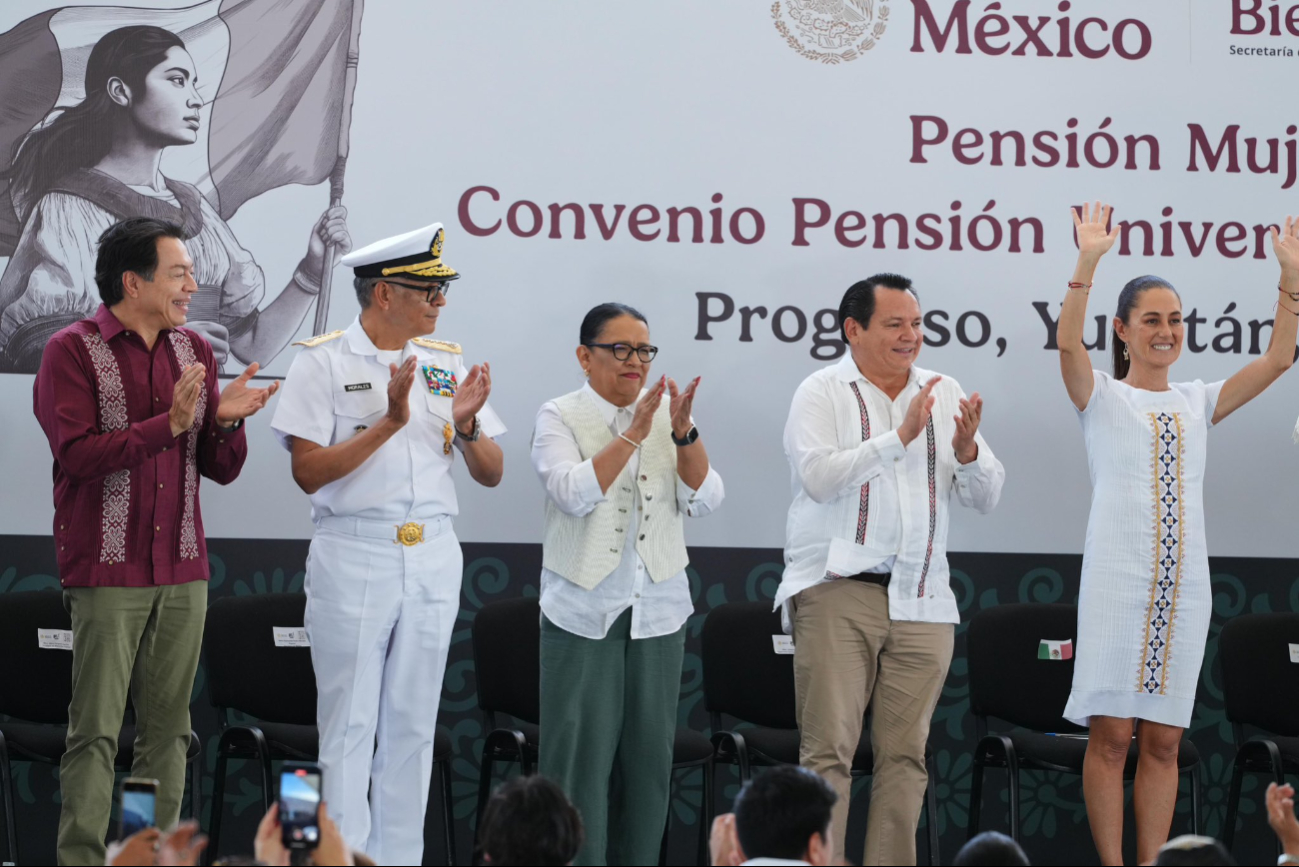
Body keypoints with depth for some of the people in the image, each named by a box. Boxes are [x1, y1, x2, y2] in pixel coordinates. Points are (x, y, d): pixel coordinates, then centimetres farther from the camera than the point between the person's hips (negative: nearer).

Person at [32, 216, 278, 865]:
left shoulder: (194, 351, 12)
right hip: (107, 573, -5)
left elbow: (221, 469, 13)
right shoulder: (73, 351, -4)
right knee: (96, 732, -6)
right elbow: (78, 453, -16)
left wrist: (226, 422, -8)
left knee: (168, 729, 6)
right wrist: (169, 423, -20)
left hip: (183, 570, 5)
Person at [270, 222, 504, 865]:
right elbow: (309, 472, -12)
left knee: (412, 726, 8)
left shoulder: (447, 365, 10)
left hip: (433, 560, 5)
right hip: (353, 558, -5)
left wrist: (468, 426, -10)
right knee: (350, 726, -2)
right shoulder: (323, 363, -4)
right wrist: (389, 423, -19)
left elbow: (491, 474, 10)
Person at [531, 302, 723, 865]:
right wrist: (634, 434, -20)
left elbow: (705, 500, 0)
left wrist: (684, 433, -14)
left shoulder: (664, 415, 9)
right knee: (580, 753, -6)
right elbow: (574, 493, -18)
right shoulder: (561, 417, -2)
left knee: (648, 753, 5)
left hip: (657, 611, 4)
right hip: (583, 612, -4)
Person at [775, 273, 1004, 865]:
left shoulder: (944, 394, 16)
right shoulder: (822, 393, 3)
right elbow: (819, 477, -14)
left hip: (921, 600, 4)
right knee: (828, 750, -9)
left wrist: (966, 450, -8)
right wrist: (901, 435, -16)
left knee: (905, 755, 4)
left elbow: (985, 496, 13)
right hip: (838, 593, -4)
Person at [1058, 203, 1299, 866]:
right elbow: (1068, 345, -16)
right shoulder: (1102, 397, 4)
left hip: (1184, 585, 4)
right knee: (1111, 733, -6)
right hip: (1117, 579, -4)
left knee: (1163, 740, 5)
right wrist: (1088, 262, -27)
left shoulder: (1196, 402, 16)